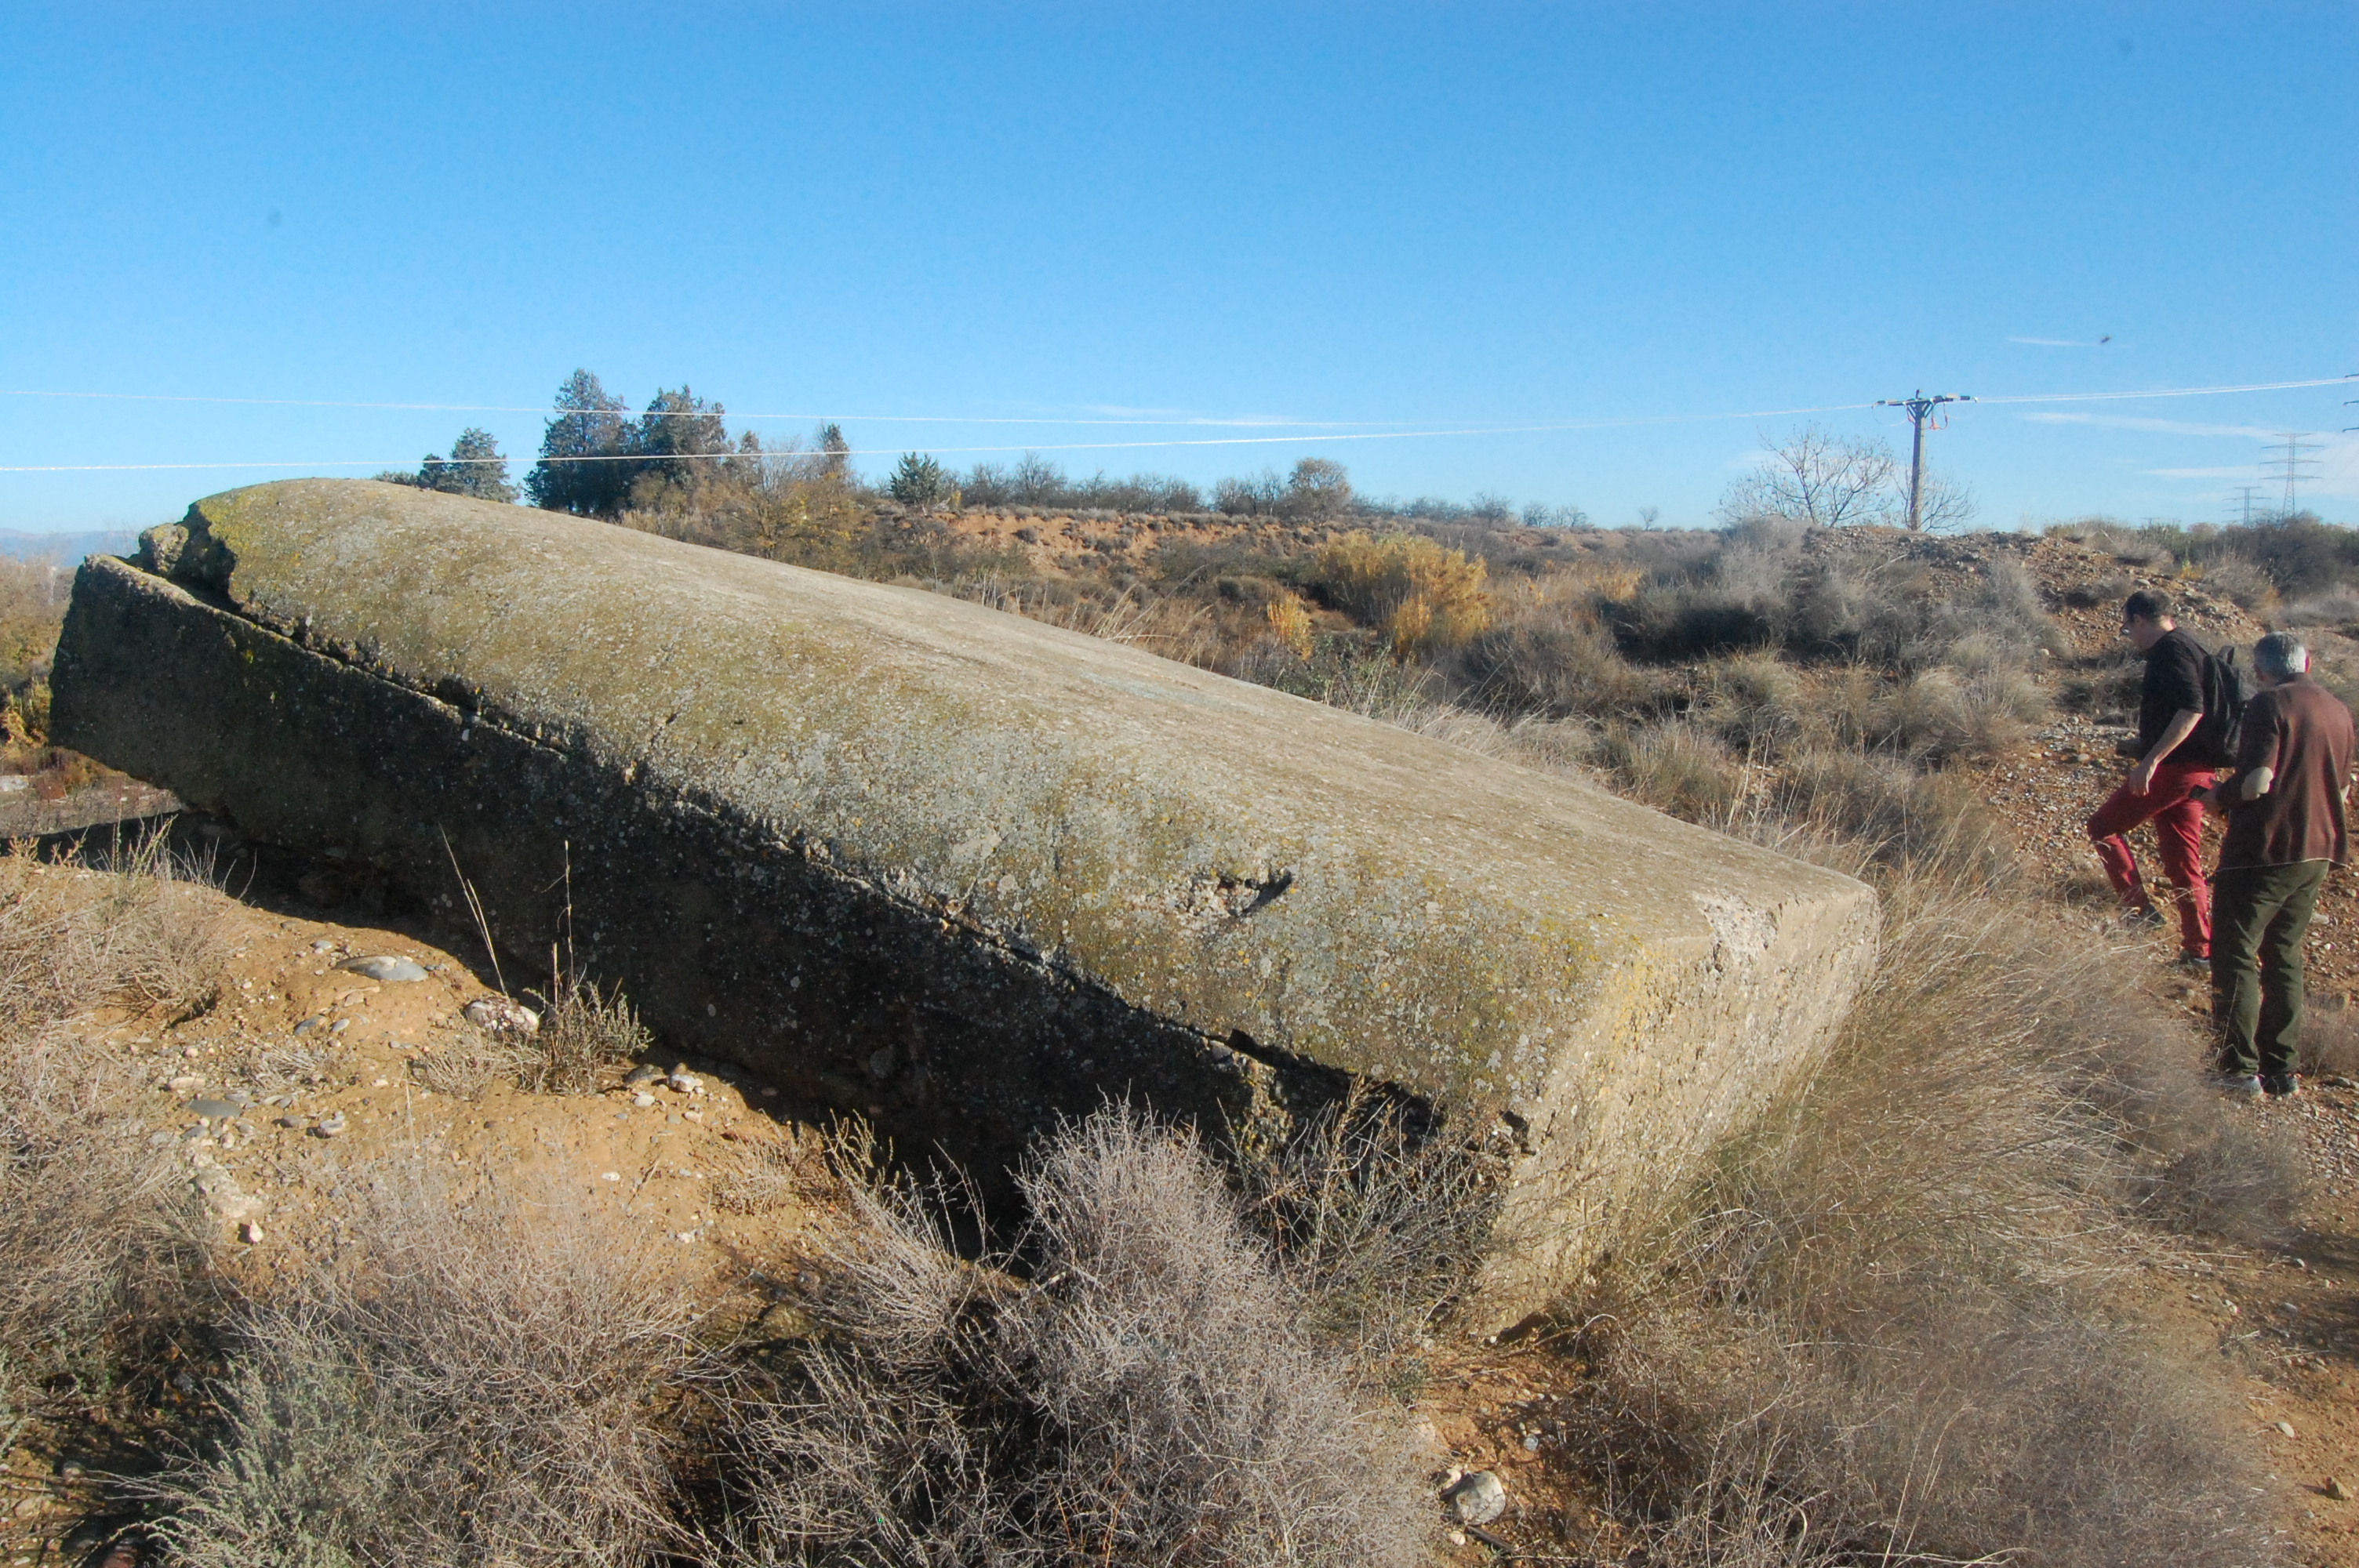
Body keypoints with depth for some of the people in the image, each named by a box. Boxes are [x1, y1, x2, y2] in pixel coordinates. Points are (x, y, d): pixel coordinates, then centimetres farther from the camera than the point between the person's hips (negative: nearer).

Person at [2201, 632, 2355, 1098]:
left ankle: (2240, 1071, -3)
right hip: (2315, 855, 8)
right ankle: (2283, 1070, 18)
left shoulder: (2269, 704, -13)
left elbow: (2258, 781, -22)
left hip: (2262, 852, -8)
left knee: (2235, 957, -1)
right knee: (2285, 959, 15)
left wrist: (2218, 795, -4)